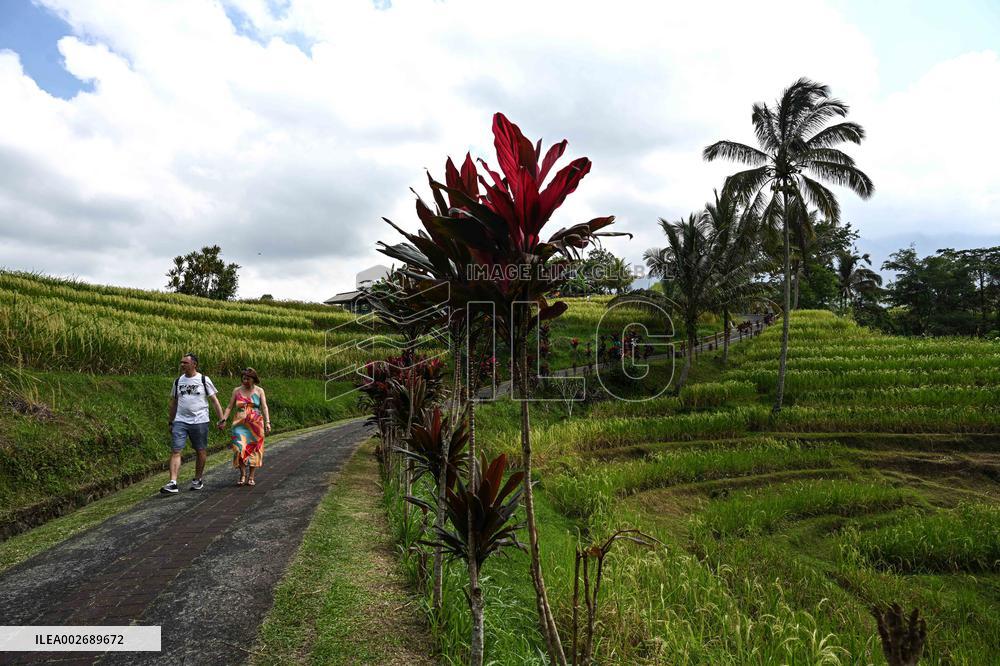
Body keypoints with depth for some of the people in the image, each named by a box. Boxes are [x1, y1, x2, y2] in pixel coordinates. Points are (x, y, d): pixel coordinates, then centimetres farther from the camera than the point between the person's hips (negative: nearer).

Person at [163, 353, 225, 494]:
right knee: (175, 451, -8)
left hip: (199, 421, -2)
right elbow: (173, 403, 18)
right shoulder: (178, 381, 10)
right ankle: (173, 483, -10)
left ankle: (197, 480, 21)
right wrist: (171, 422, 17)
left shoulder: (204, 380, 0)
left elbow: (215, 400, 0)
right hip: (180, 421, 3)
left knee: (200, 451, 6)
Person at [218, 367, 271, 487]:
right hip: (240, 424, 1)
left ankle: (251, 477, 12)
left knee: (254, 449, 1)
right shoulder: (237, 390, 8)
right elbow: (229, 407, 8)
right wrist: (223, 420, -6)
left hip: (256, 423, -1)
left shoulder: (259, 391, 4)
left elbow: (264, 407, -3)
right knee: (239, 448, -13)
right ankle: (243, 473, 6)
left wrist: (267, 422, -15)